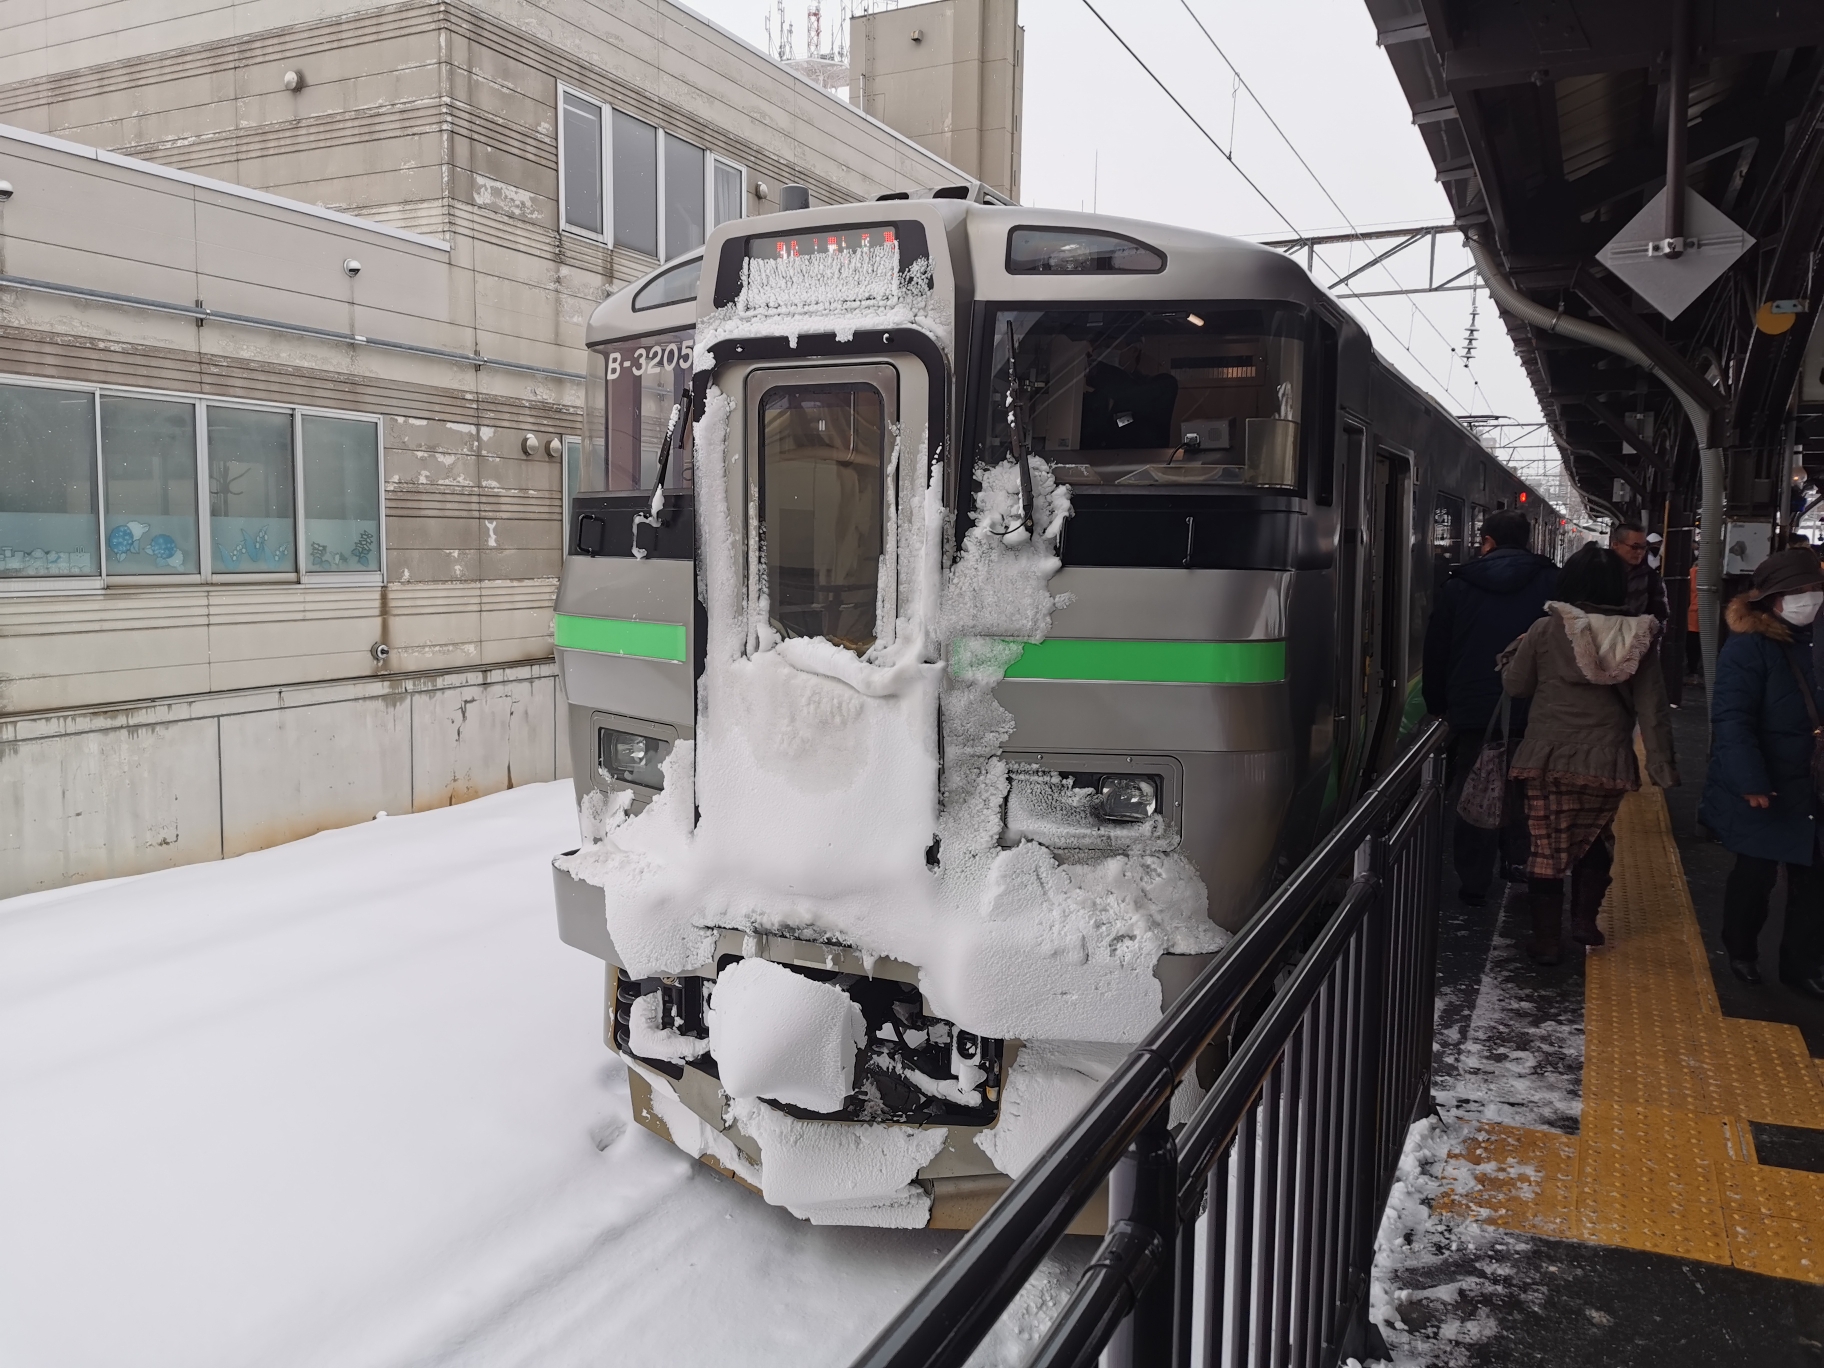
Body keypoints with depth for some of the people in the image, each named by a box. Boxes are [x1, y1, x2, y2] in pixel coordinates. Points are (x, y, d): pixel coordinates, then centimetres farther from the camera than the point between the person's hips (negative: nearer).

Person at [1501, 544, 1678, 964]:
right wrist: (1661, 761, 5)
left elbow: (1516, 685, 3)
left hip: (1549, 759, -2)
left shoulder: (1545, 630, -8)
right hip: (1608, 761, 2)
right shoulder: (1638, 636, -2)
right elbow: (1652, 706, 0)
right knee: (1594, 838, 24)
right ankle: (1585, 920, 22)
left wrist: (1512, 657, 21)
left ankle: (1547, 938, 10)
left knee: (1548, 847, 6)